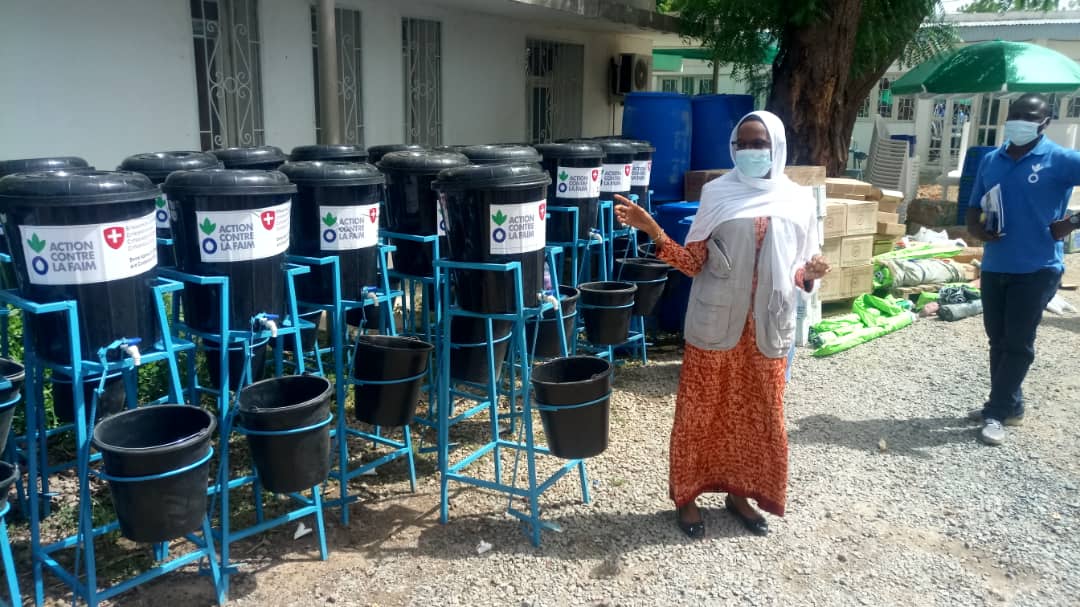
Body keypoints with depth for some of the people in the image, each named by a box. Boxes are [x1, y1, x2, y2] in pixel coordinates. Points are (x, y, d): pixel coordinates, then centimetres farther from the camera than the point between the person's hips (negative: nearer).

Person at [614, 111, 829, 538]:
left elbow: (799, 273, 9)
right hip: (715, 324, -2)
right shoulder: (717, 194, -2)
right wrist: (650, 229, -18)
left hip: (768, 327, 3)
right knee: (700, 412, 5)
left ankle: (739, 493, 32)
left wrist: (810, 273, -14)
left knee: (759, 414, 12)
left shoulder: (798, 202, 3)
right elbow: (693, 262, -5)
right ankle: (687, 495, 22)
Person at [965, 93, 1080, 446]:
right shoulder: (991, 161, 7)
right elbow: (974, 209, 13)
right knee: (998, 341, 13)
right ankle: (1010, 406, 27)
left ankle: (996, 413, 9)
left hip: (1037, 269, -5)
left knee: (1019, 344, 1)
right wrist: (977, 229, -8)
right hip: (994, 266, 6)